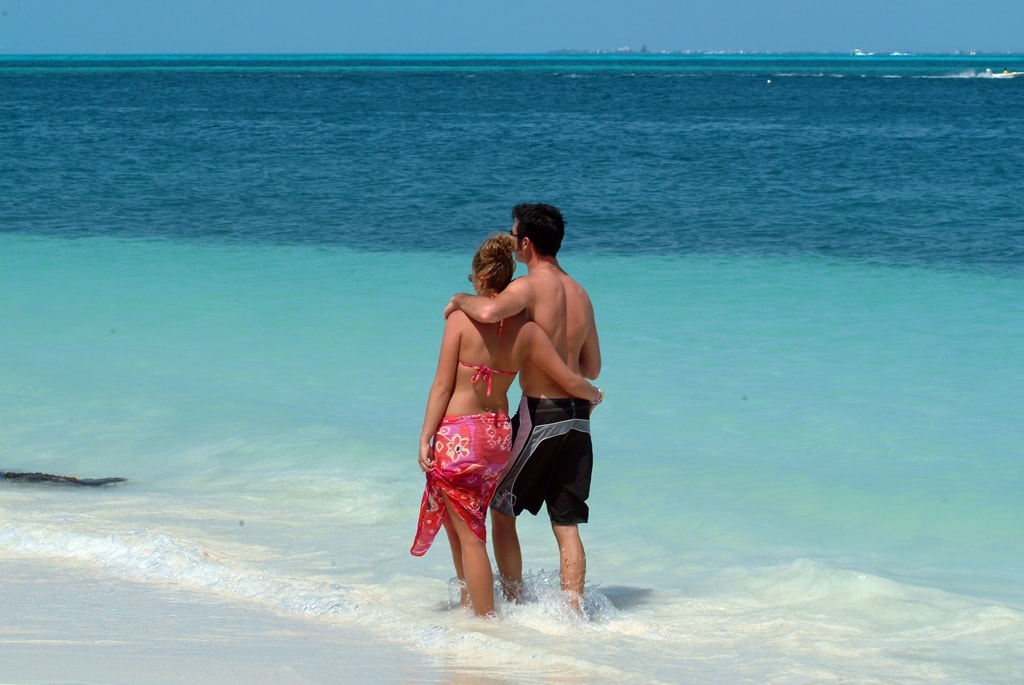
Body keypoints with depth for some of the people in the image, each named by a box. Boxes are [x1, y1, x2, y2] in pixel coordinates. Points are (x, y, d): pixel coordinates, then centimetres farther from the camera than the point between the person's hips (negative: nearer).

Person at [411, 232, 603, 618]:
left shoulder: (462, 319, -11)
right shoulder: (526, 330, 0)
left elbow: (443, 386, -10)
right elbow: (570, 380, 3)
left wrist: (425, 438, -5)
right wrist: (594, 395, 25)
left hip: (458, 433, -5)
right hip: (499, 436, 5)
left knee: (468, 535, 0)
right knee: (463, 524, 24)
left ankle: (485, 617, 1)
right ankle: (470, 600, 33)